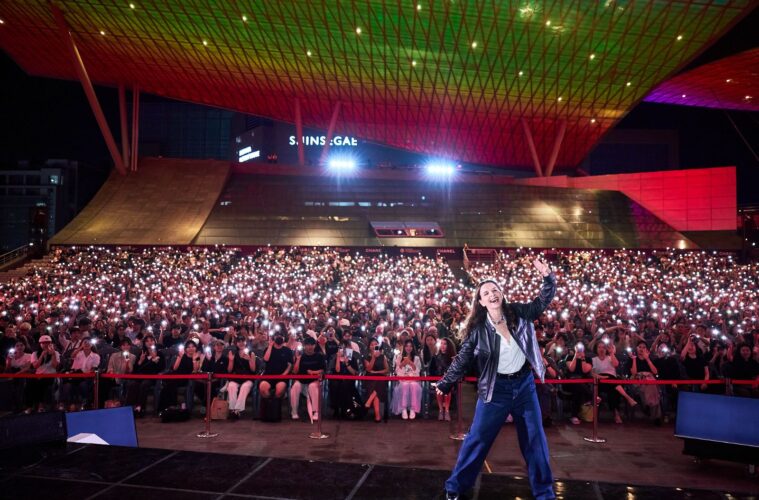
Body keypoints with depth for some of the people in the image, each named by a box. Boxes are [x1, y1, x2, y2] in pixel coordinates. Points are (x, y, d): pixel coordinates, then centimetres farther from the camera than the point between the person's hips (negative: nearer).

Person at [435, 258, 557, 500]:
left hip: (524, 383, 3)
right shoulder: (477, 329, -11)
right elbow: (462, 360, -4)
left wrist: (548, 277, -16)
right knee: (477, 438, 2)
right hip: (496, 388, -2)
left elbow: (543, 301, 1)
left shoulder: (519, 313, -5)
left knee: (535, 438, 11)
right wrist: (444, 384, -2)